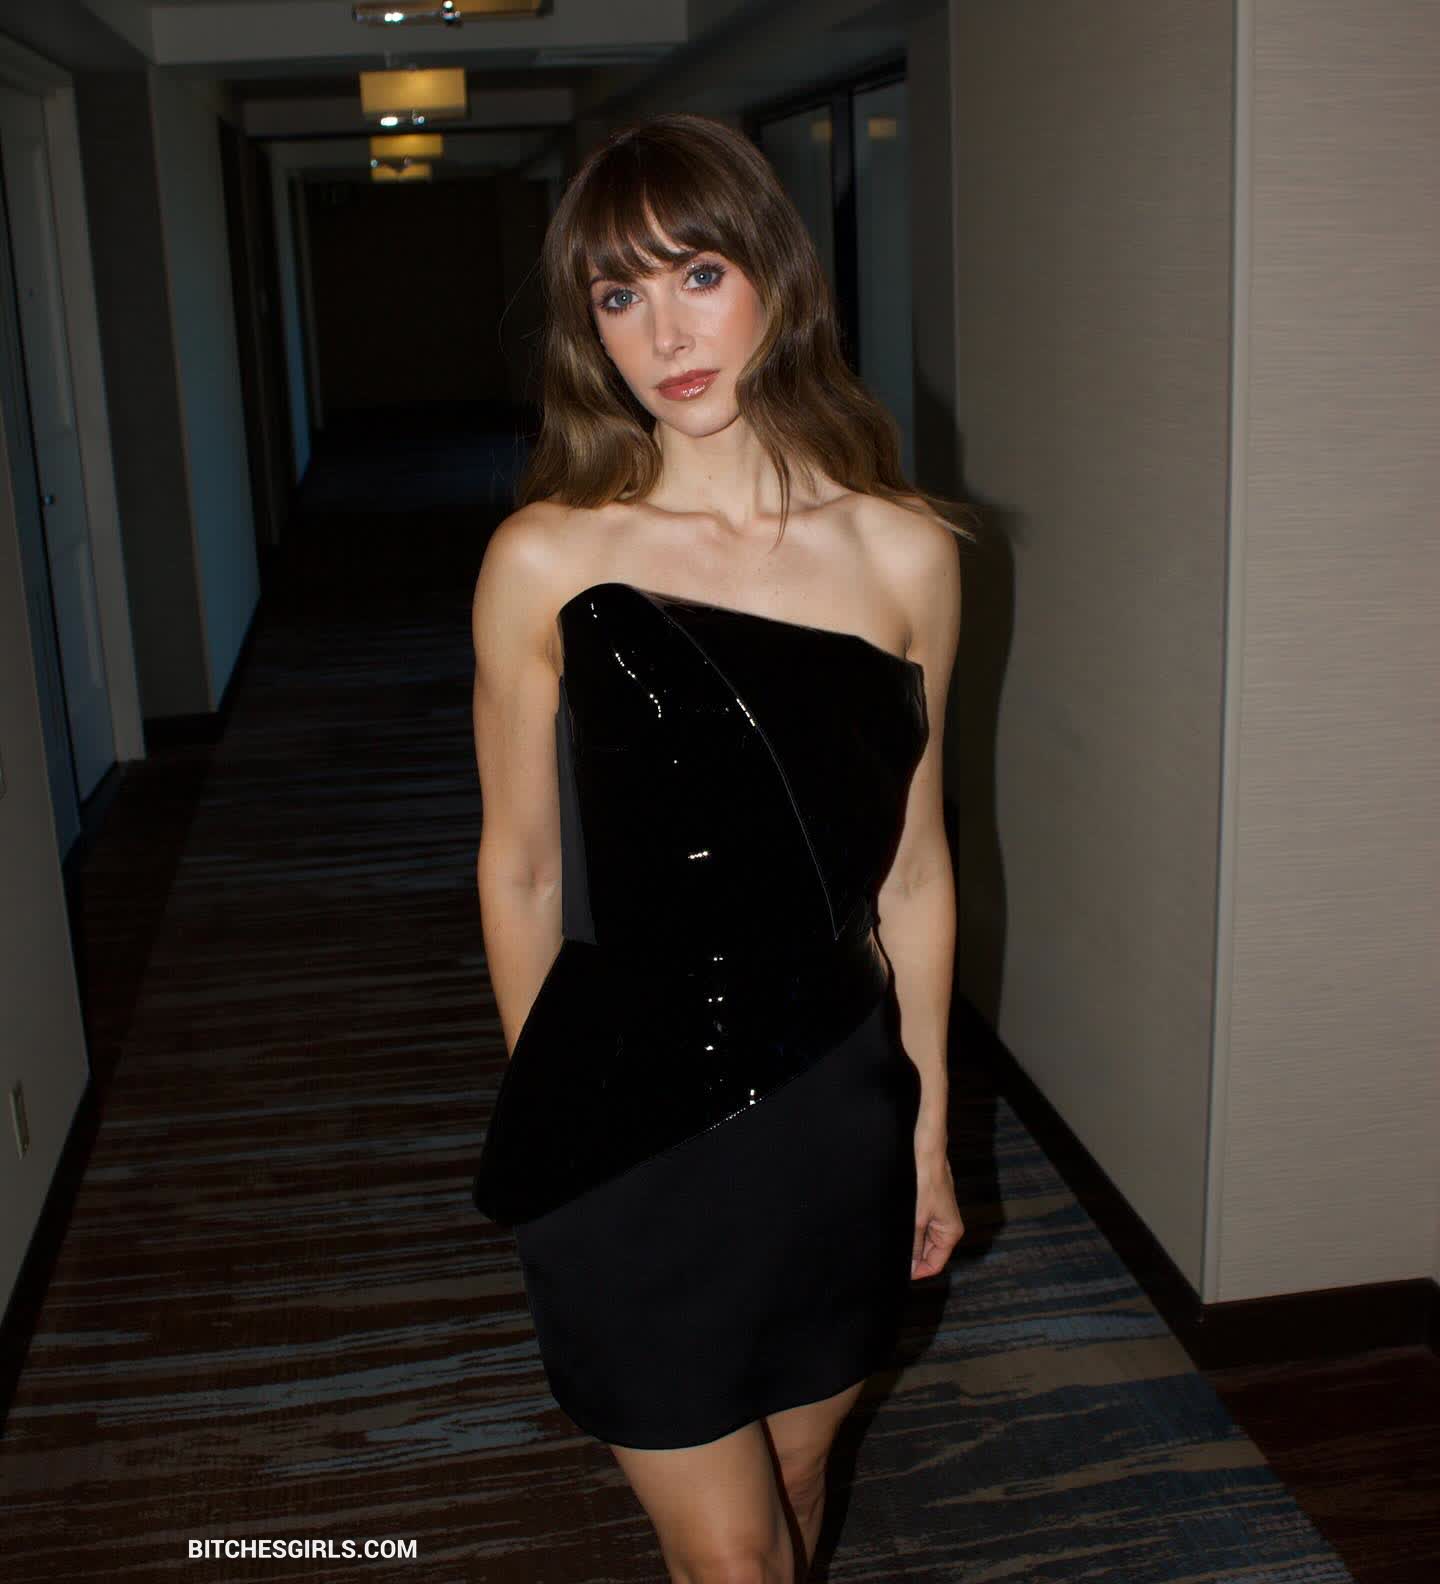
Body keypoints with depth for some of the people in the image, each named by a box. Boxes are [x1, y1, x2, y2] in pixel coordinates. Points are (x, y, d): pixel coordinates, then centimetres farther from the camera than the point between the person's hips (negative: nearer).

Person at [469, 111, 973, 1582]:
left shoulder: (904, 552, -4)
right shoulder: (546, 559, -11)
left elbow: (911, 866, 4)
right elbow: (518, 869, -1)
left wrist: (927, 1126, 10)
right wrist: (553, 1117, 8)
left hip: (835, 1108, 3)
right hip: (630, 1118, -2)